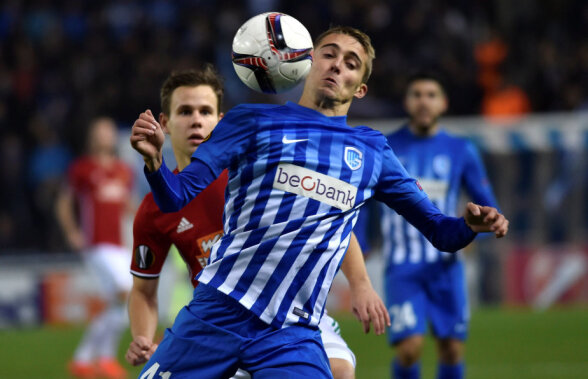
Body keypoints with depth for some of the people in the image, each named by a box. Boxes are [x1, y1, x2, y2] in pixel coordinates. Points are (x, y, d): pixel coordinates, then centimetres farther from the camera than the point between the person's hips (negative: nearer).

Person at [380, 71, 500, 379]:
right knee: (410, 348, -16)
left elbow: (488, 209, 9)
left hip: (445, 266, 2)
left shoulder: (461, 151, 6)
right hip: (402, 268, -2)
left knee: (452, 350, -1)